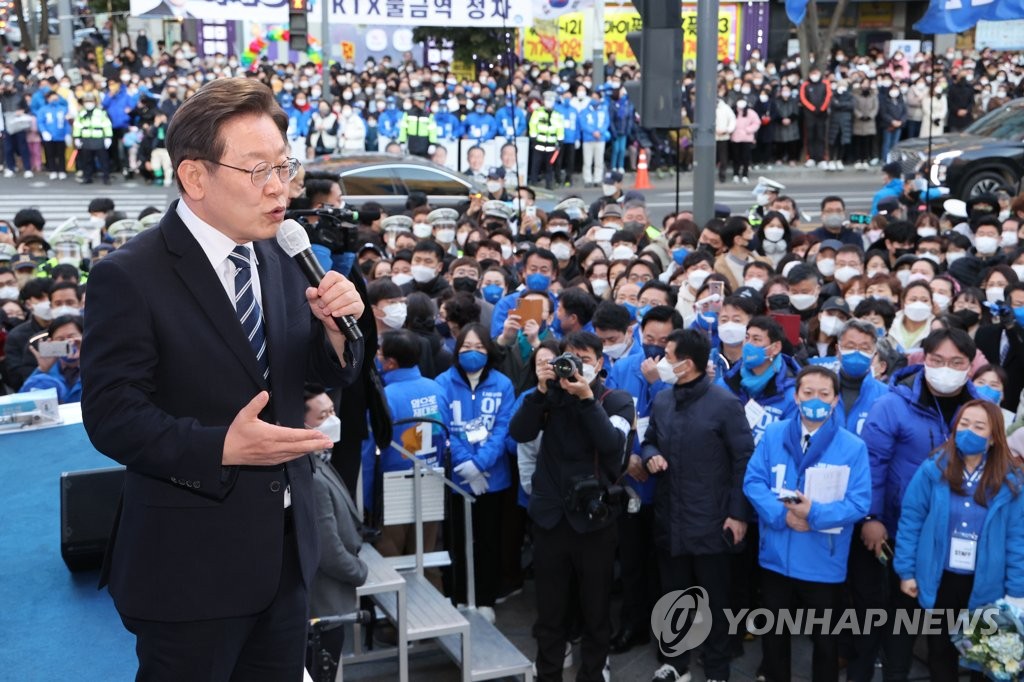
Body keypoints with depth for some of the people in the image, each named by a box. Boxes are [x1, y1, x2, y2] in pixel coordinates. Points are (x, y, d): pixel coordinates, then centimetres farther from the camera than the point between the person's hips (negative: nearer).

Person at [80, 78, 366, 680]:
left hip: (286, 551, 6)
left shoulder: (283, 262, 4)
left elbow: (322, 378, 10)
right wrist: (221, 449, -29)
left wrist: (334, 329, -12)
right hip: (191, 562, -6)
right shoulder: (129, 278, -15)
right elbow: (111, 415, -17)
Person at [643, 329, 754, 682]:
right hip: (669, 519, 5)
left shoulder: (724, 403, -13)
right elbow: (649, 441, 20)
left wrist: (739, 513, -12)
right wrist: (650, 456, -5)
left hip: (710, 522, -5)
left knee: (714, 600, 9)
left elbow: (744, 459, -11)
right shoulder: (661, 401, 5)